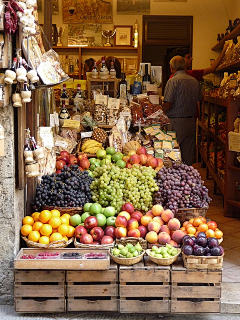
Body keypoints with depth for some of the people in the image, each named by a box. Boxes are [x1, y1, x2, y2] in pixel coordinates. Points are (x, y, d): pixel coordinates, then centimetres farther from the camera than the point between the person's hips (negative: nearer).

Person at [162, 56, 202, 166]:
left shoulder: (173, 81, -11)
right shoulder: (195, 81, 8)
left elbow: (167, 105, -15)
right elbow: (198, 100, 14)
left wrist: (163, 108, 6)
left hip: (177, 123, -6)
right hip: (192, 122, 7)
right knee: (188, 156, 12)